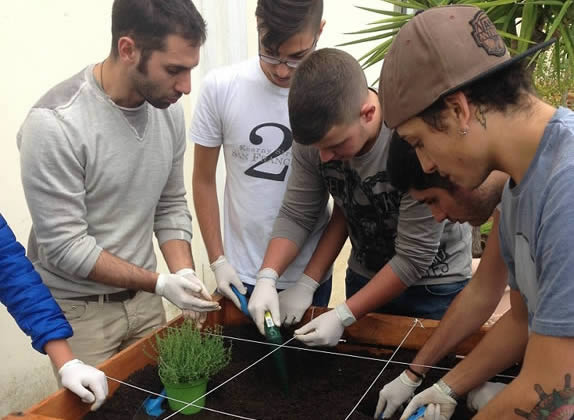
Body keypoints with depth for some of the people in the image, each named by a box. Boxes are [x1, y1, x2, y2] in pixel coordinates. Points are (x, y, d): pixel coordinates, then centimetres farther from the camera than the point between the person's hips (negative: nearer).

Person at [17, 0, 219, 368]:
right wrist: (160, 283, -20)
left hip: (144, 299, 6)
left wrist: (184, 275, -10)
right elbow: (63, 247, -21)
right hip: (76, 309, -5)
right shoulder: (54, 125, -23)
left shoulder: (169, 110, -4)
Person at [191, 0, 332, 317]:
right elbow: (204, 181, 1)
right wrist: (217, 261, -2)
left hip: (310, 277, 0)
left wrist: (310, 282, -6)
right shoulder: (220, 88, -10)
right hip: (240, 274, 1)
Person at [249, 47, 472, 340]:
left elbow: (414, 257, -26)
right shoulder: (314, 136, -18)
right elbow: (295, 215, -9)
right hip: (364, 278, 4)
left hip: (435, 285, -4)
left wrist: (344, 316, -24)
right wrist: (266, 279, -23)